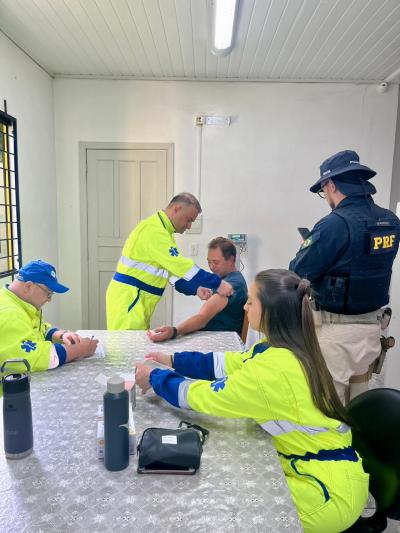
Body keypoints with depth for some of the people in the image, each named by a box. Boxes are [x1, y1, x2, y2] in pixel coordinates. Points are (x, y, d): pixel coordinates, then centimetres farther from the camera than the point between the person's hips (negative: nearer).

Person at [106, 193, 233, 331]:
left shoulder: (162, 231, 13)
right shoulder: (154, 230, -19)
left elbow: (173, 270, 11)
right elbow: (181, 267, -24)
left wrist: (195, 289, -3)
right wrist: (217, 284, -21)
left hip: (138, 298, 9)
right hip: (128, 297, -9)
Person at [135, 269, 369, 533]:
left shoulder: (274, 367, -30)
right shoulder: (289, 347, -3)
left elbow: (207, 396, -21)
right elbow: (231, 363, 8)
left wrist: (155, 378, -6)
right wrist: (173, 360, 9)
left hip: (332, 491, -7)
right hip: (324, 464, 8)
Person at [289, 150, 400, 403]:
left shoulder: (335, 224, -22)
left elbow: (299, 272, -16)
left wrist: (307, 247, 4)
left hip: (337, 328, -7)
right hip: (372, 324, 7)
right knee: (358, 405, 22)